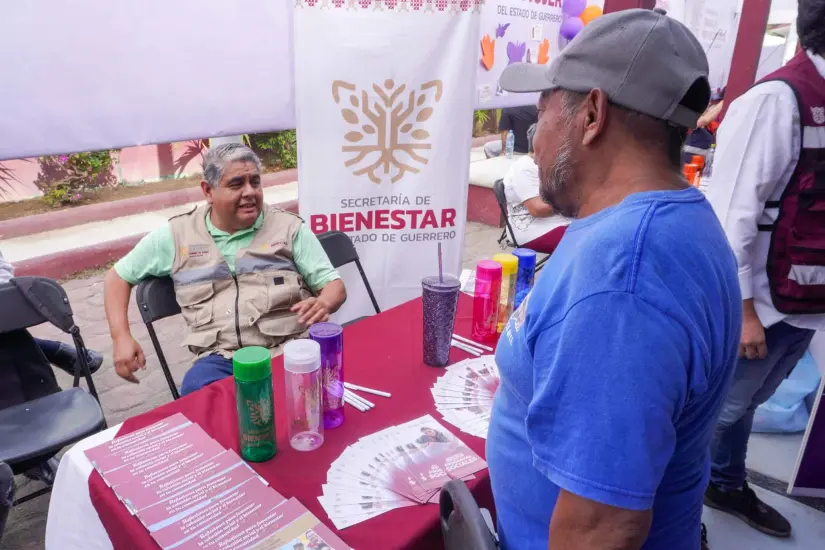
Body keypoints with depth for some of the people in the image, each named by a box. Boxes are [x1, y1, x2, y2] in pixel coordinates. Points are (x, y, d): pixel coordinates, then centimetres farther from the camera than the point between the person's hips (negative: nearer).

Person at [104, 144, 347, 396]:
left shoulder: (289, 227, 9)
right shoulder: (176, 235, 12)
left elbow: (335, 285, 8)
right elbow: (118, 276, 23)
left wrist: (324, 304, -17)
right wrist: (121, 337, 8)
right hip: (221, 359, 1)